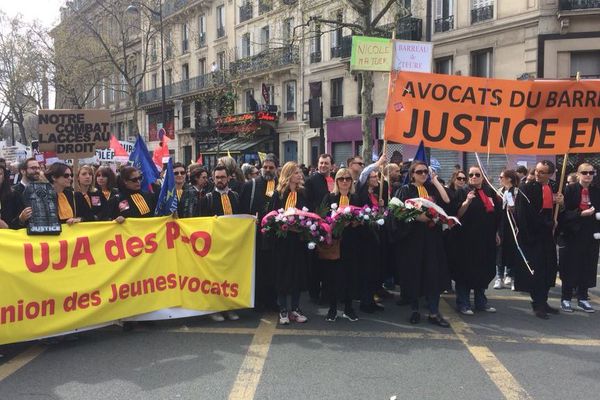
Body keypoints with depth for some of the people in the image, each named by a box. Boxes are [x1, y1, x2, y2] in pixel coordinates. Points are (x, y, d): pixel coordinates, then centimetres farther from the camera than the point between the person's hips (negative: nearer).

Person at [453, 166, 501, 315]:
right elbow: (458, 214, -14)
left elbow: (496, 213, 17)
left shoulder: (490, 192, 9)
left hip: (487, 238, 5)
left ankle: (481, 301, 24)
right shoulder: (463, 193, -4)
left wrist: (496, 233, 17)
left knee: (484, 270, 12)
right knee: (467, 270, 0)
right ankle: (463, 303, 7)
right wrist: (467, 201, -28)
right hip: (468, 238, -5)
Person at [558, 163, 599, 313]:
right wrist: (581, 213, -21)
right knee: (570, 267, 2)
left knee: (587, 267, 7)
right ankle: (565, 298, 13)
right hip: (573, 233, -4)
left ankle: (582, 298, 19)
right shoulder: (570, 189, -4)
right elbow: (564, 211, -10)